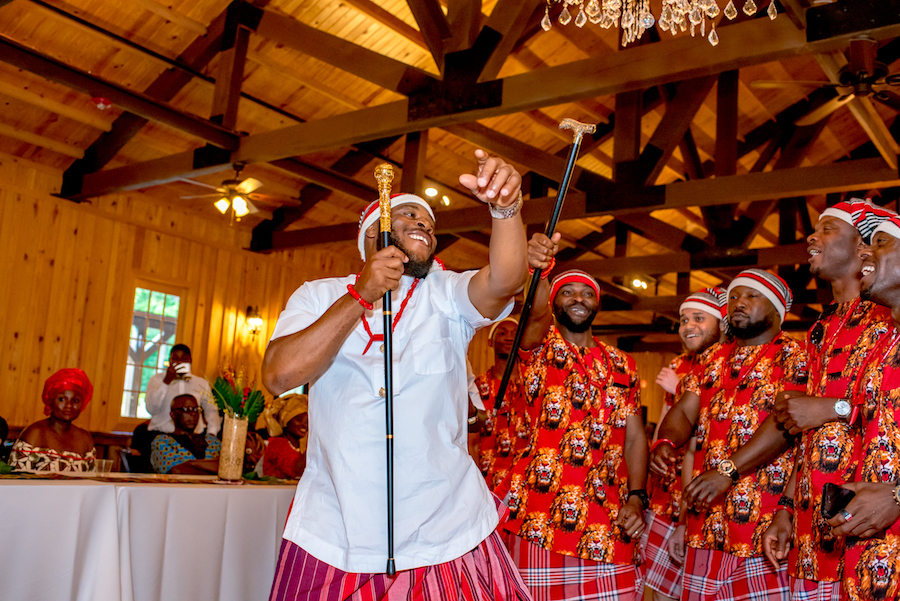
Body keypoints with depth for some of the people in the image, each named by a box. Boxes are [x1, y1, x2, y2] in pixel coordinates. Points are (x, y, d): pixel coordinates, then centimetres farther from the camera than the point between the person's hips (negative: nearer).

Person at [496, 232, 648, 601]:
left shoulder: (622, 366, 15)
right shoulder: (540, 345, 4)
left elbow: (634, 437, 12)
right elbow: (537, 314, -20)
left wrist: (636, 498, -2)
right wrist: (538, 269, -42)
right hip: (540, 514, -3)